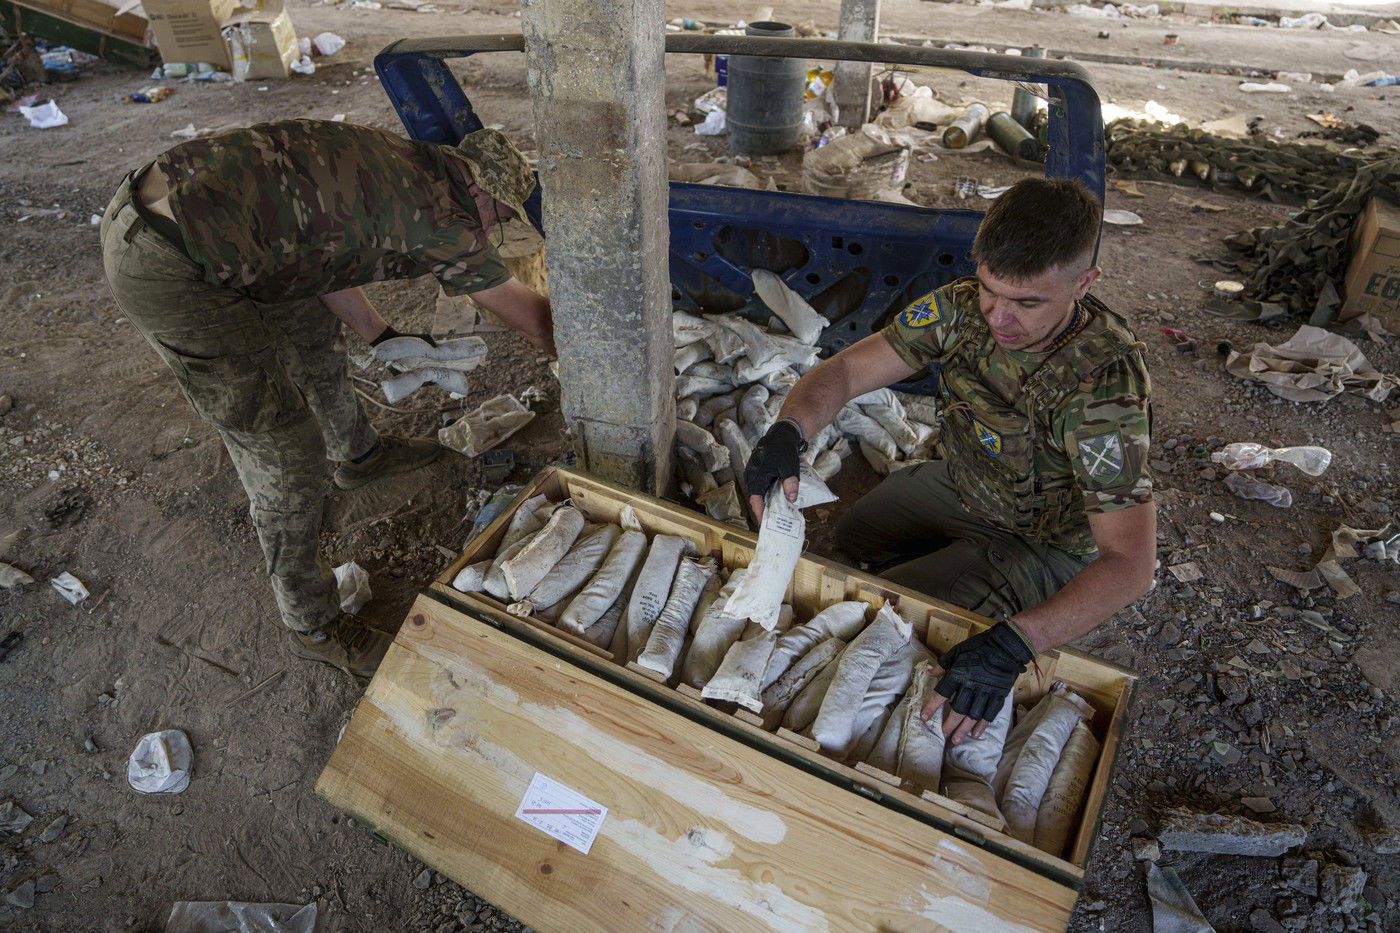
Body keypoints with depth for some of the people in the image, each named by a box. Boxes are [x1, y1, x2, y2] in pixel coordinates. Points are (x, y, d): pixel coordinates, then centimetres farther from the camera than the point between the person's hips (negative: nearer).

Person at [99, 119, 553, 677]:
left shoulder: (400, 165, 12)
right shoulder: (438, 214, -13)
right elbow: (531, 317, -3)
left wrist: (382, 337, 25)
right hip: (166, 268, -11)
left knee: (310, 329, 28)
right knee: (287, 453, -4)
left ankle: (359, 452, 56)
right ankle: (314, 626, 16)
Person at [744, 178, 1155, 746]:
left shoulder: (1104, 381, -37)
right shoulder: (963, 308, -21)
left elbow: (1129, 565, -41)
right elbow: (847, 370, -19)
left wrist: (1011, 646, -54)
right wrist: (786, 432, -41)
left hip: (1041, 545, -6)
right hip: (958, 484, 6)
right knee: (852, 536, 20)